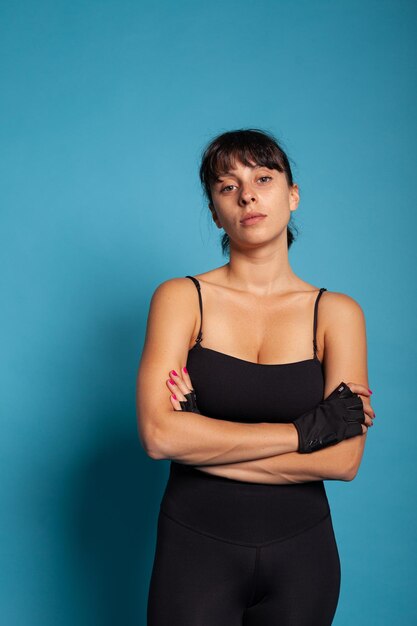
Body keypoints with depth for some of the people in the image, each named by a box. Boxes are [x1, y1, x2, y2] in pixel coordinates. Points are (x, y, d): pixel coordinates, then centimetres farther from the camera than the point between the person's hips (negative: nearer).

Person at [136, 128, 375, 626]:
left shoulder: (337, 313, -3)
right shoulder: (181, 298, -6)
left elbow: (344, 460, -13)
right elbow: (159, 435, -19)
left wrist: (203, 442, -16)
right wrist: (309, 428, -17)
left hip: (301, 552, 2)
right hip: (196, 548, -1)